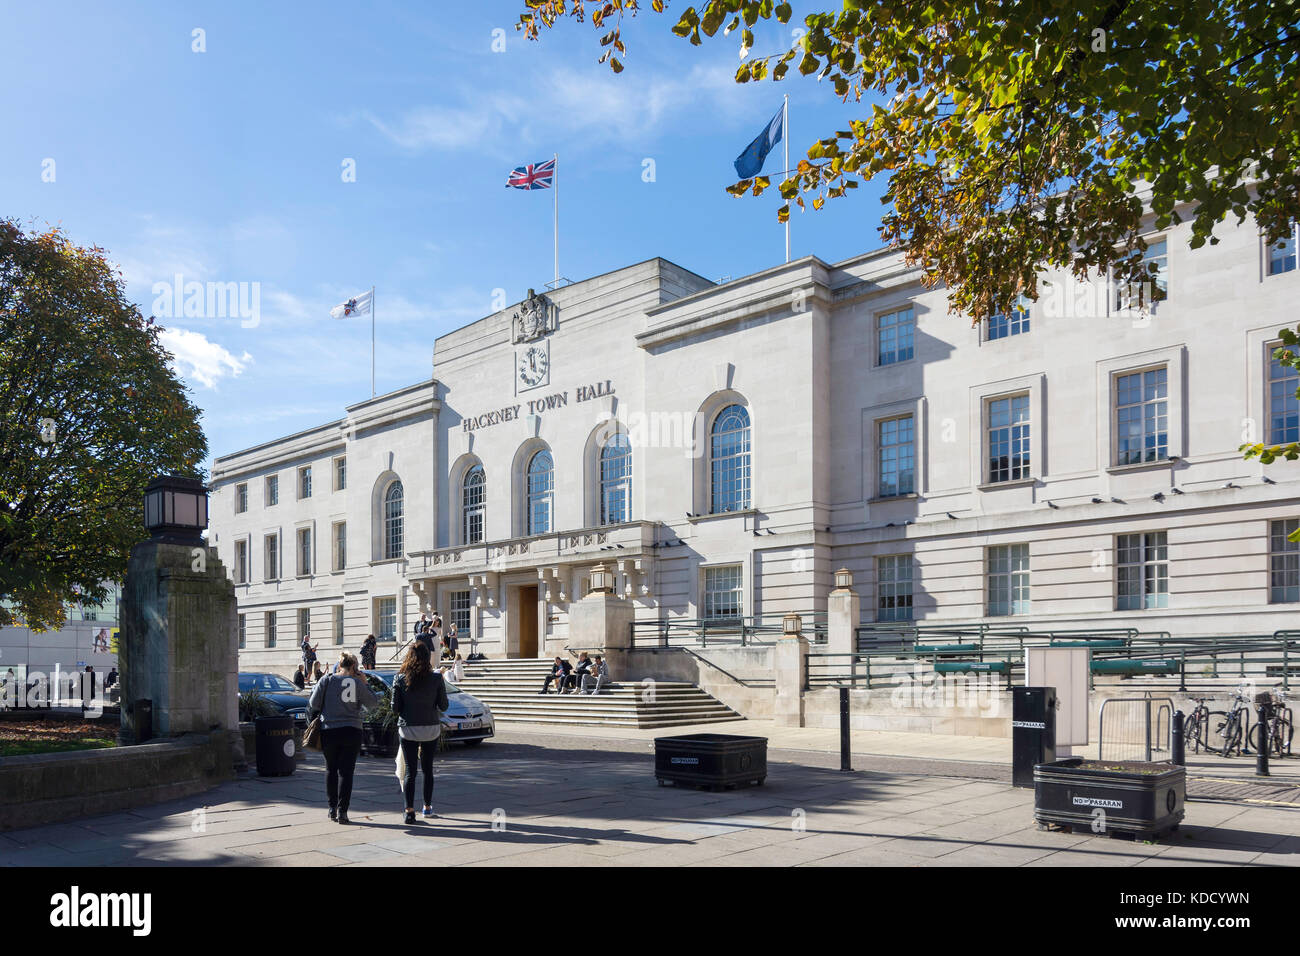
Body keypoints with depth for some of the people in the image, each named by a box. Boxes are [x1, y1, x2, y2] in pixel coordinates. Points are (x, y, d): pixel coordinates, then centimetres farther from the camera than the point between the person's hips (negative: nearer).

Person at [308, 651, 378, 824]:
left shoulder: (326, 680, 1)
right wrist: (365, 684, 12)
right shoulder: (357, 683, -3)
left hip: (328, 731, 2)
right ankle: (342, 811, -5)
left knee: (331, 769, 17)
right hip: (351, 732, -2)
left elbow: (313, 705, 0)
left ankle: (332, 808, 19)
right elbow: (374, 703, 4)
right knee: (346, 771, 1)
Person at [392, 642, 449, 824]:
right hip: (431, 729, 1)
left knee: (410, 771, 4)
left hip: (408, 729, -1)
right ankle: (427, 807, 23)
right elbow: (443, 706, -2)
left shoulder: (400, 680, -7)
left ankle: (409, 811, -2)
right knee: (428, 769, 16)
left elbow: (395, 708, -4)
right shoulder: (436, 679, -7)